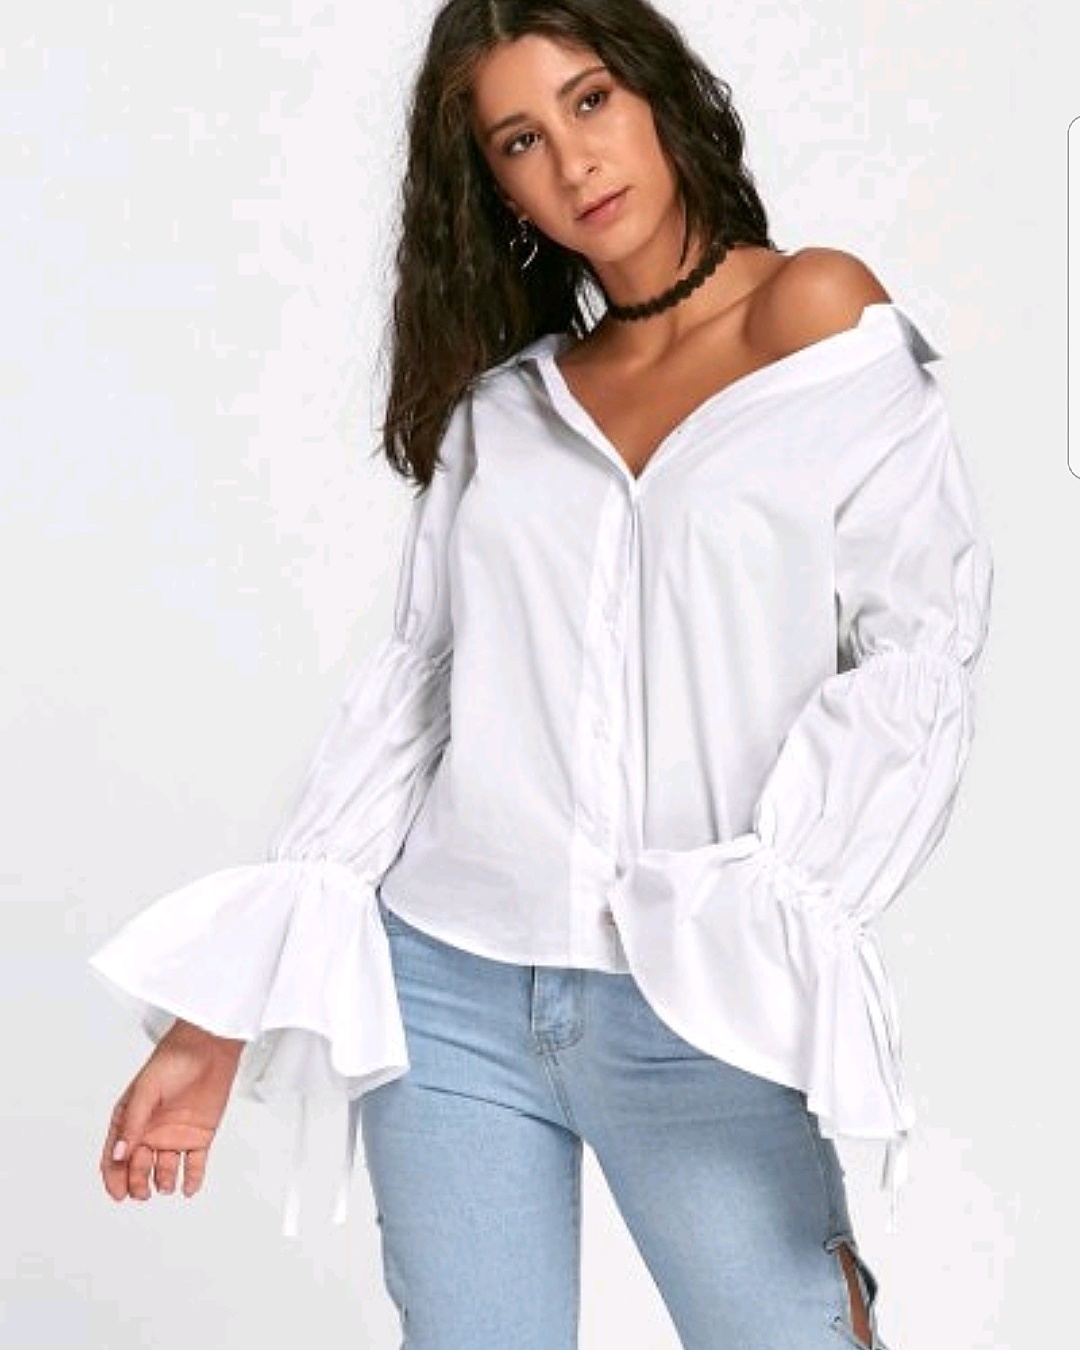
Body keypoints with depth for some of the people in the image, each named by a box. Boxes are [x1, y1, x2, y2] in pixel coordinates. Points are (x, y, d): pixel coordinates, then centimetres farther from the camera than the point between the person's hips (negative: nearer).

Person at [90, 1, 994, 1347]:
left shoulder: (815, 313, 0)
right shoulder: (499, 399, 11)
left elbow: (918, 642, -8)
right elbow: (410, 683, 10)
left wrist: (777, 923, -20)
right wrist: (224, 1010, 4)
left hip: (702, 1017, -3)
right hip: (443, 990, 4)